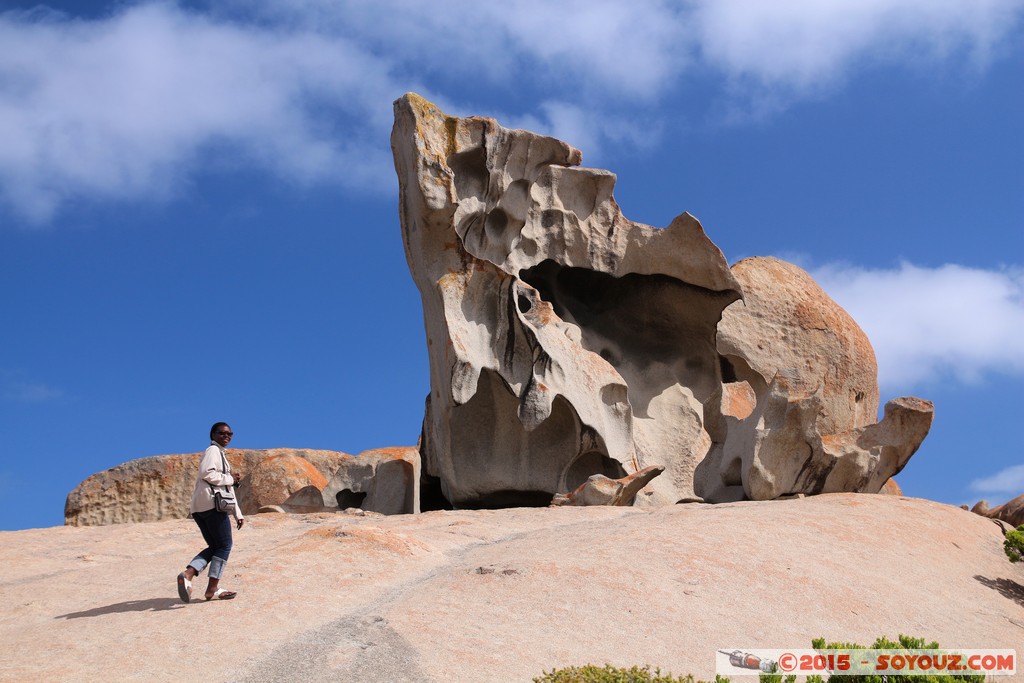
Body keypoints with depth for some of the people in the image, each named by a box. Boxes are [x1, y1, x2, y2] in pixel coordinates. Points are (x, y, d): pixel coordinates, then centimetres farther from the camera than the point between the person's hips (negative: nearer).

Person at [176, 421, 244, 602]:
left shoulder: (221, 455, 28)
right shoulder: (213, 451, -2)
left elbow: (228, 489, 29)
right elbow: (206, 473, -21)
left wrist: (238, 514, 26)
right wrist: (229, 479, -8)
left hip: (199, 507, 10)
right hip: (211, 503, -10)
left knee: (214, 547, 12)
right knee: (224, 546, -2)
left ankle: (187, 574, -8)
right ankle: (212, 589, 0)